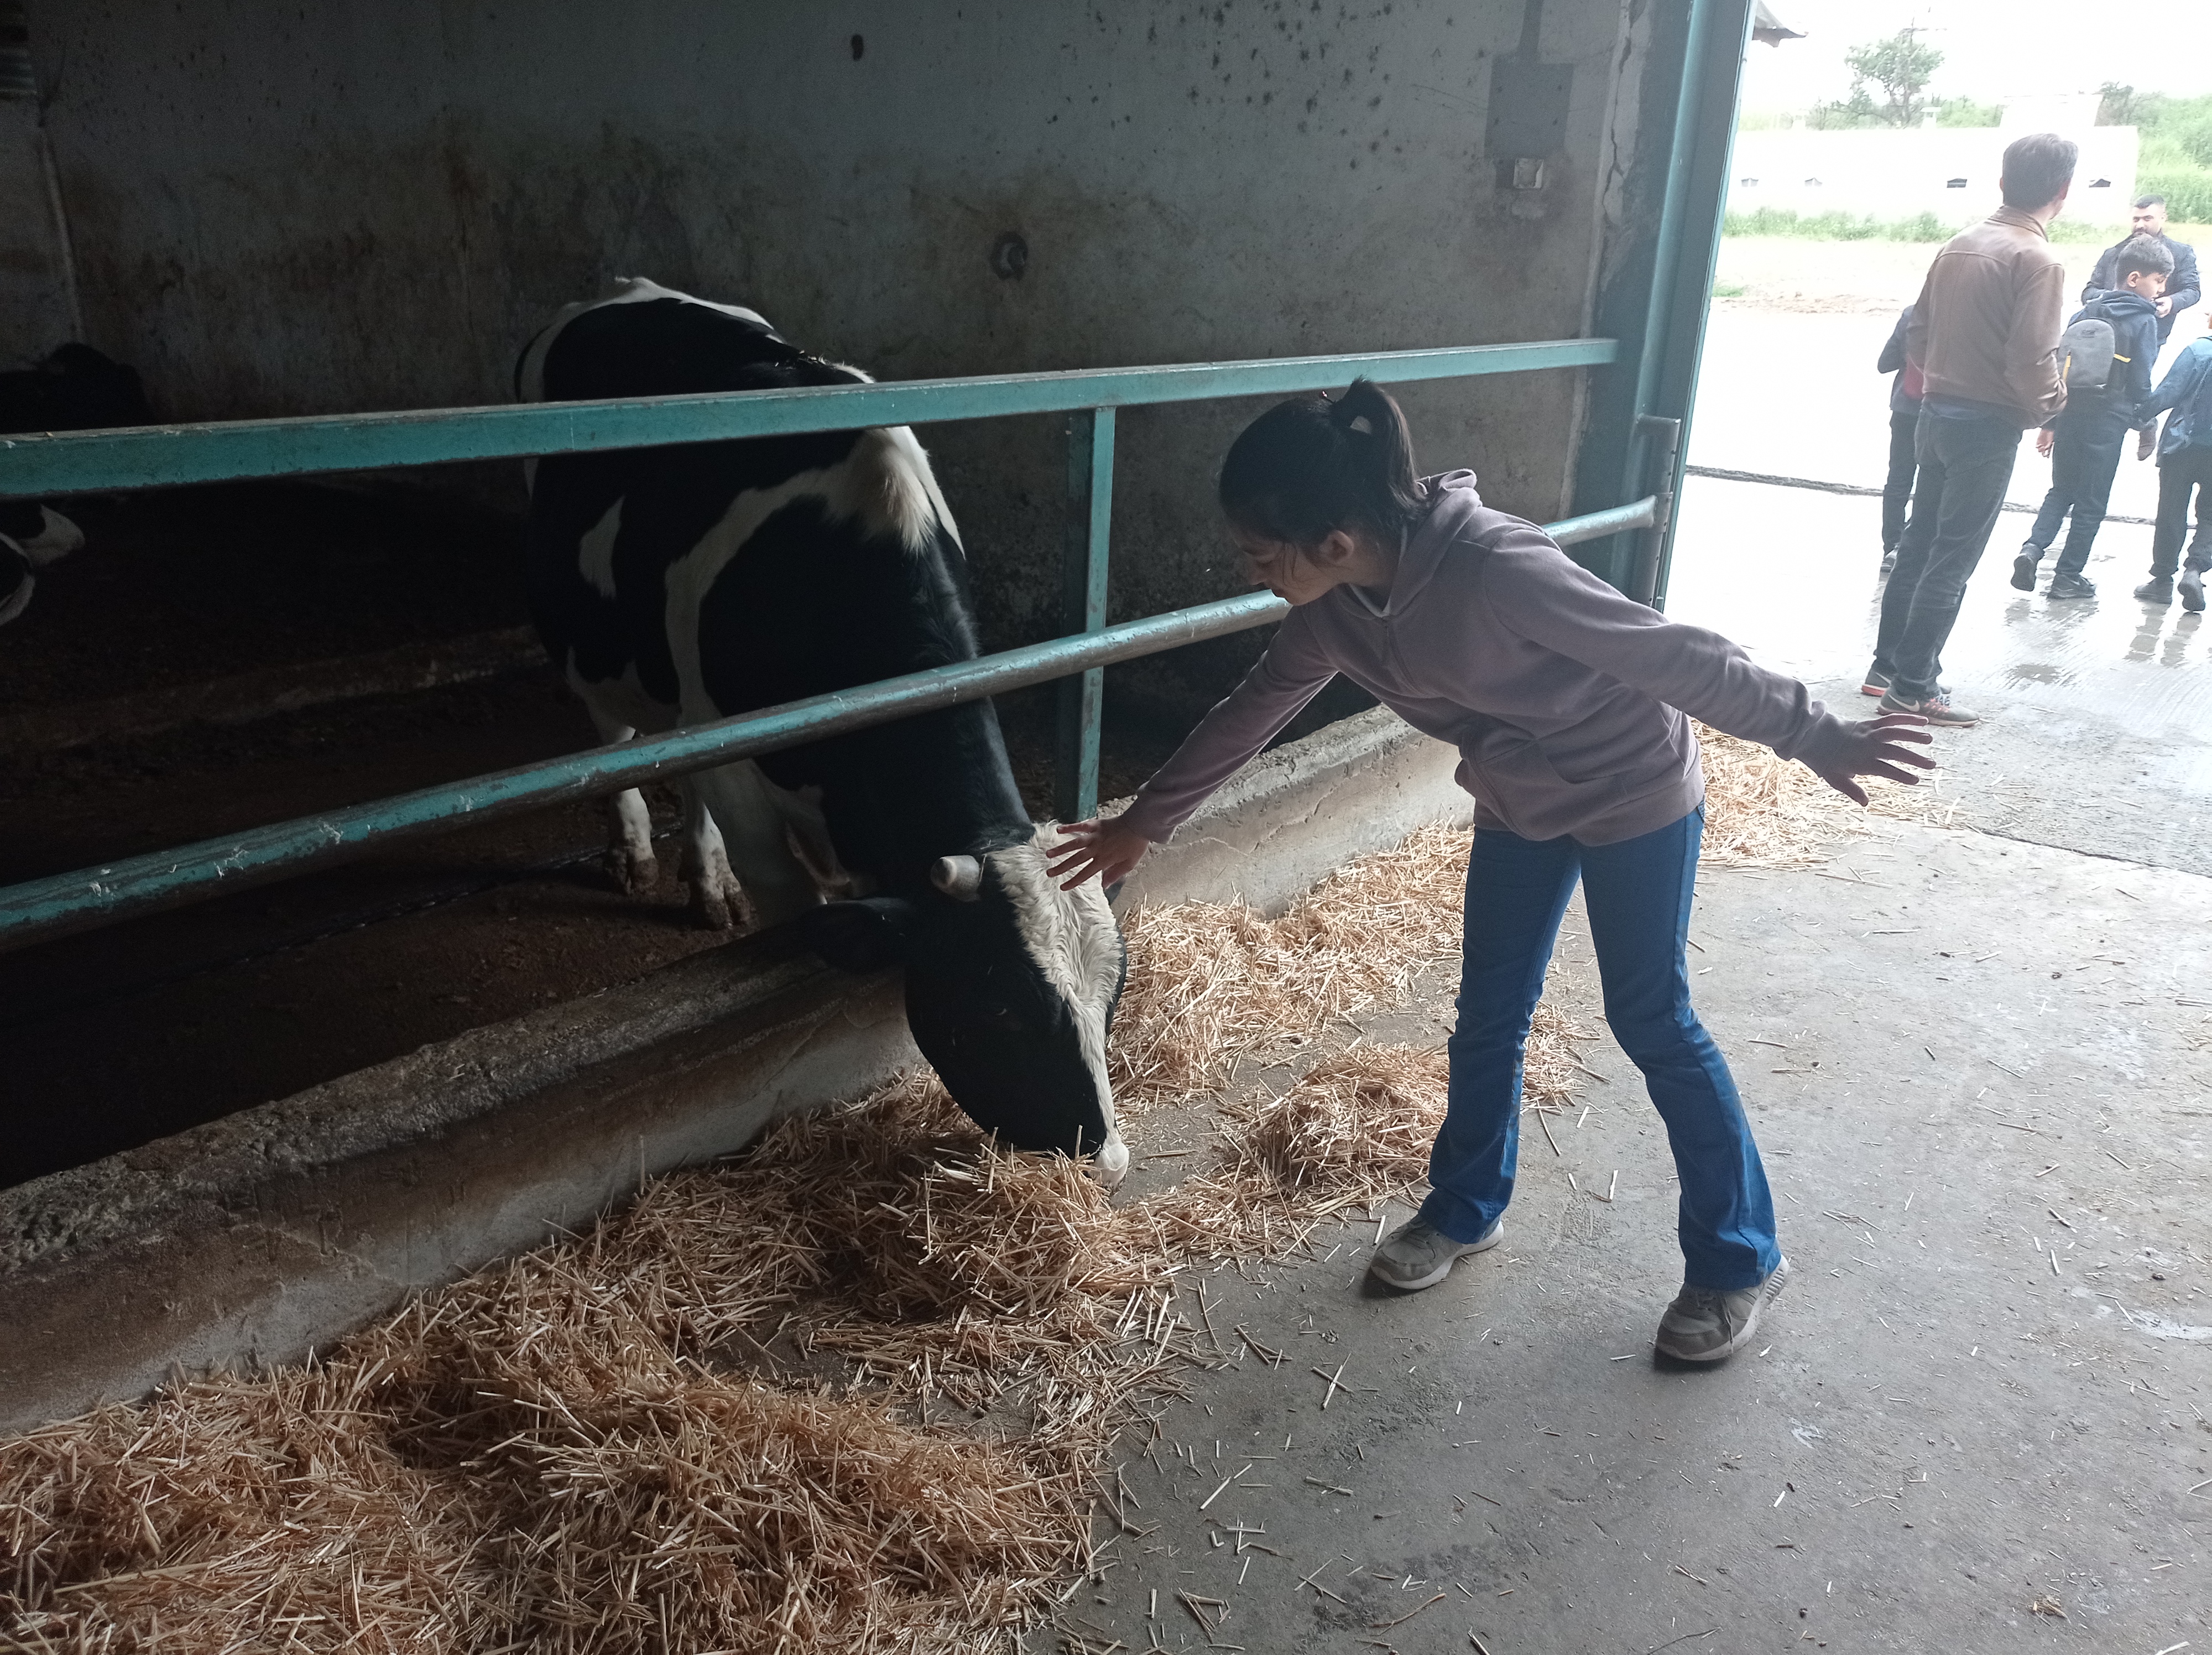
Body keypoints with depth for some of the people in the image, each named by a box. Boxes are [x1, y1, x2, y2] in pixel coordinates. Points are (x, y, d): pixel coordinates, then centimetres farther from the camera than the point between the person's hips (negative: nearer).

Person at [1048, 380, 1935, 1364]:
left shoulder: (1494, 570, -37)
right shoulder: (1335, 608, -14)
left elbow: (1676, 657, -28)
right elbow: (1251, 713, 0)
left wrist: (1814, 738, -21)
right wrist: (1144, 822, 8)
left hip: (1636, 795, -6)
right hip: (1518, 806, 6)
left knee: (1651, 1023, 3)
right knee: (1488, 1015, 12)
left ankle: (1740, 1261, 21)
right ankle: (1465, 1210, 34)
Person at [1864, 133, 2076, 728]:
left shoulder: (1959, 244, 6)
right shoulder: (2039, 260, -16)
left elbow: (1917, 334, 10)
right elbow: (2031, 362, -21)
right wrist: (2051, 404, -2)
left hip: (1938, 414, 7)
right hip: (1989, 426, -7)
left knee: (1919, 545, 15)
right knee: (1952, 560, -2)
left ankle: (1888, 665, 22)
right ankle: (1913, 687, 1)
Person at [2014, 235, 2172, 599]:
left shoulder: (2088, 312, 9)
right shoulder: (2144, 320, -7)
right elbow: (2140, 383, -9)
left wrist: (2050, 422, 12)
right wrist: (2148, 429, 2)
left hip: (2070, 415, 5)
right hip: (2108, 424, -5)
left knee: (2061, 490, 17)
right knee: (2091, 502, 6)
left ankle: (2033, 547, -7)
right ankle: (2068, 577, 9)